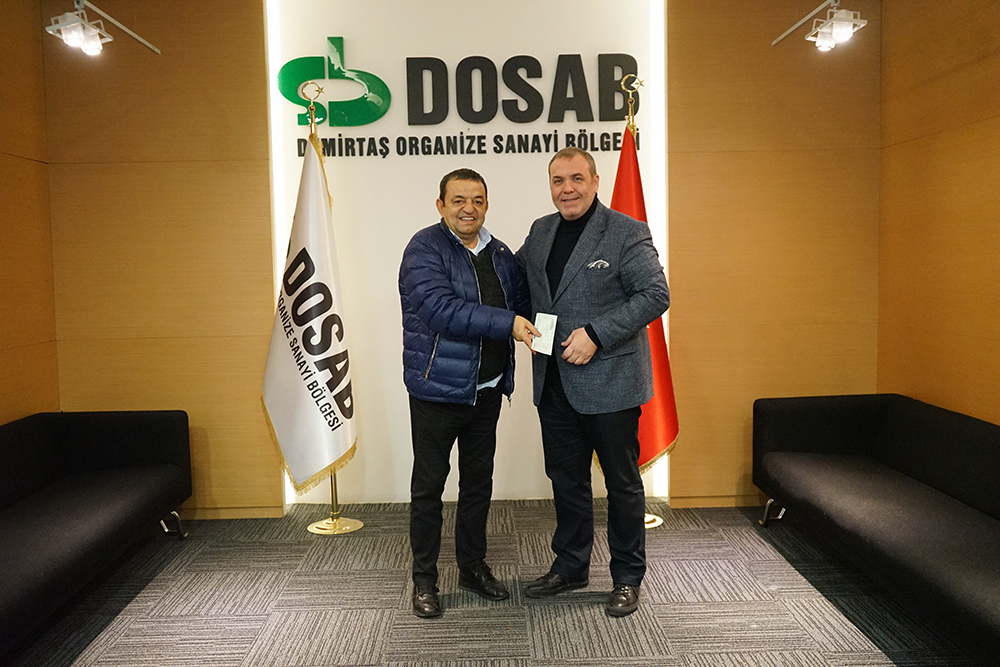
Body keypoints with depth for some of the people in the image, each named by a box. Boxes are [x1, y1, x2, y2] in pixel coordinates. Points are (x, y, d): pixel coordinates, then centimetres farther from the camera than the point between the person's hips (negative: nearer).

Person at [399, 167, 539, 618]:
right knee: (429, 485, 6)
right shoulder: (425, 248, -11)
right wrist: (506, 323, -27)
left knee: (478, 481, 16)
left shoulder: (500, 255, 10)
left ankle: (473, 567, 33)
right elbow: (440, 308, -24)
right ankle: (424, 580, 21)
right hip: (437, 390, -6)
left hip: (487, 390, 6)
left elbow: (523, 302, 17)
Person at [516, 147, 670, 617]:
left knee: (622, 482, 7)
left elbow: (655, 295, -14)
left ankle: (627, 578, 24)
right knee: (566, 478, 16)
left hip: (610, 380, -6)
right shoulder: (540, 231, 10)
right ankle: (570, 566, 33)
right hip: (554, 380, 6)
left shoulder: (627, 233, -8)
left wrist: (596, 334, -21)